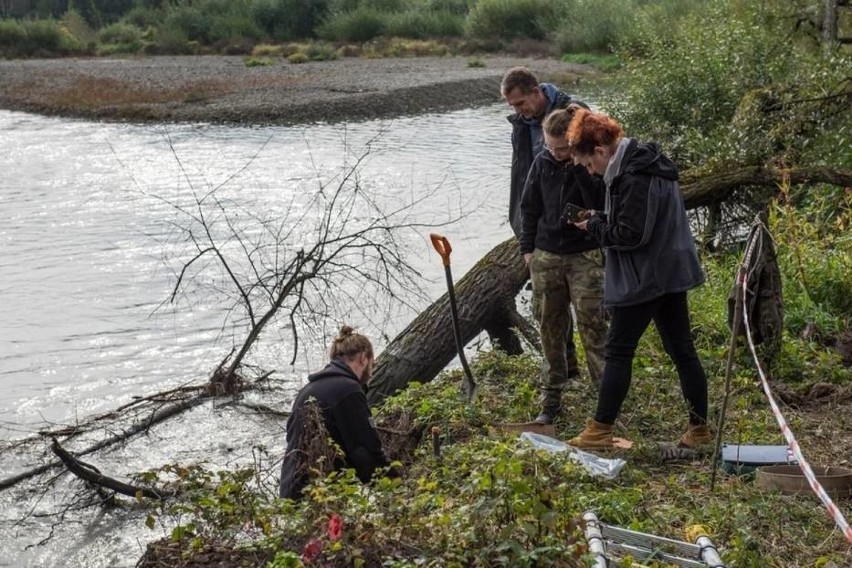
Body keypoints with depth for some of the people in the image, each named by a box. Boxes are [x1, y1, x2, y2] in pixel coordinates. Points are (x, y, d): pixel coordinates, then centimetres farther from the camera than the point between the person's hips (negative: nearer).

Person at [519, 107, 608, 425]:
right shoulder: (542, 163, 1)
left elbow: (601, 207, -19)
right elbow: (529, 207, 9)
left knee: (592, 325, -5)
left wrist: (580, 171, -23)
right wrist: (527, 249, 6)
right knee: (551, 327, 9)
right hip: (547, 256, 4)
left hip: (585, 256, -4)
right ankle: (551, 399, 18)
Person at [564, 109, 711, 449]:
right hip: (671, 272, 10)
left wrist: (593, 226, -6)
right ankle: (699, 428, 18)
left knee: (618, 350, -2)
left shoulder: (633, 178, -21)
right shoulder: (646, 163, 12)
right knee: (681, 349, 12)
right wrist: (600, 220, 6)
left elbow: (630, 234, -22)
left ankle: (600, 431, 3)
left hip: (645, 277, -10)